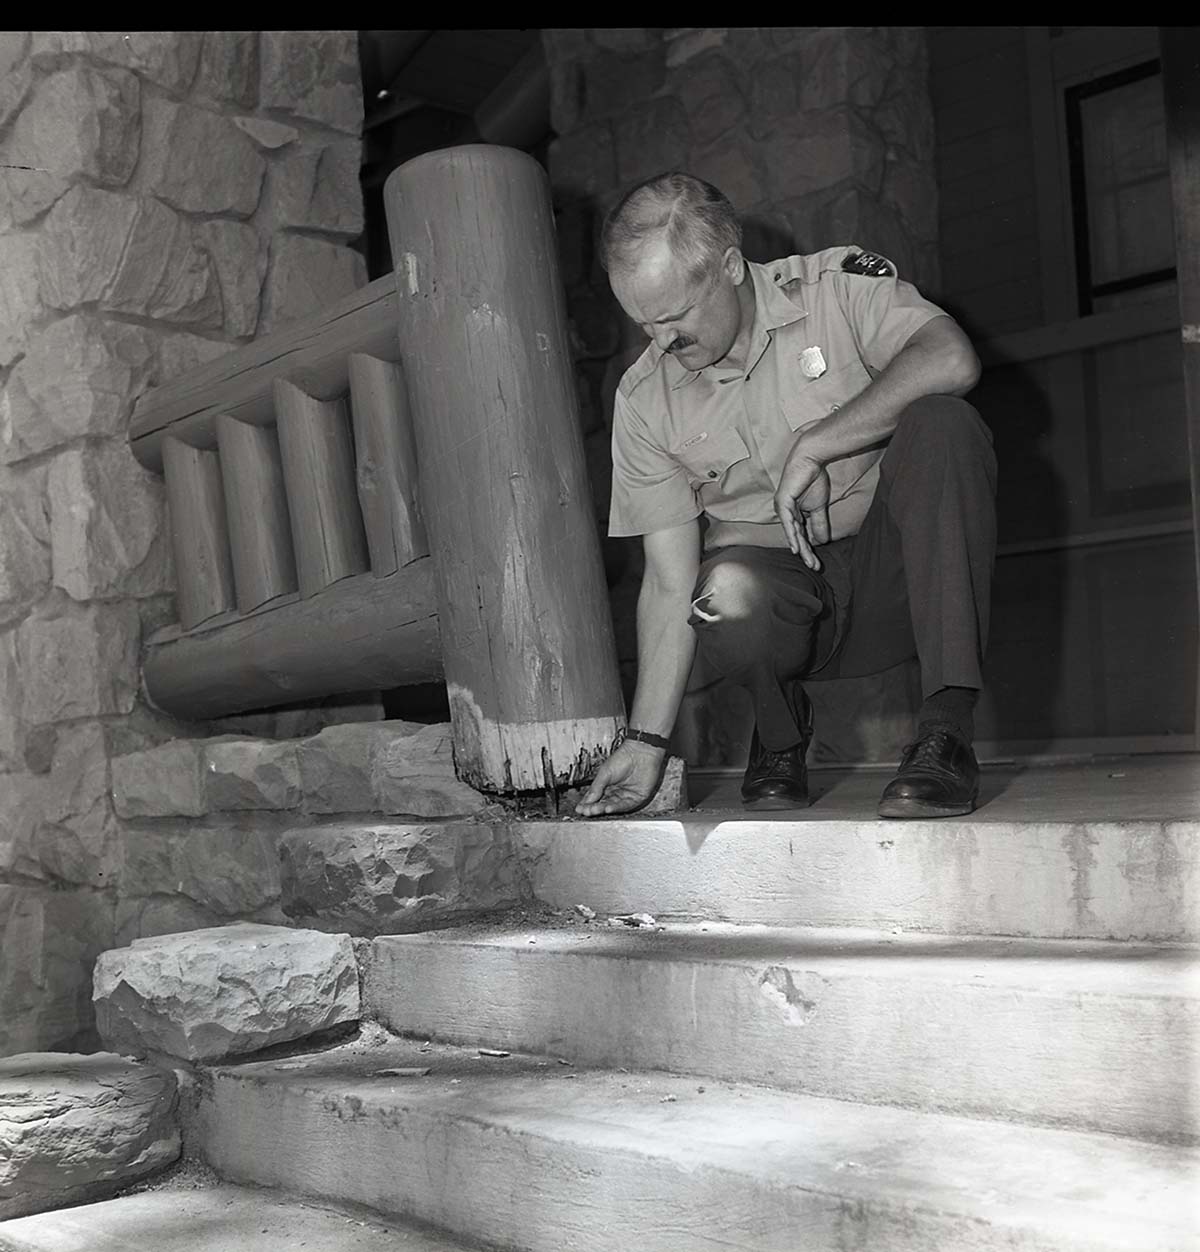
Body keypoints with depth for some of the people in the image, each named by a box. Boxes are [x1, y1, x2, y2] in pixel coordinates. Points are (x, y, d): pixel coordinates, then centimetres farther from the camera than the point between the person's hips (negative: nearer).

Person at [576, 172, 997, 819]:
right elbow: (670, 580, -3)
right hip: (786, 597, 0)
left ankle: (947, 732, -29)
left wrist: (811, 447, -24)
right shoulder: (644, 399, -2)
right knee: (725, 588, -36)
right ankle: (780, 725, 2)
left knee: (940, 422, -29)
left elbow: (952, 360, -26)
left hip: (897, 571, 0)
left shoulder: (837, 285, -7)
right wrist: (646, 740, -9)